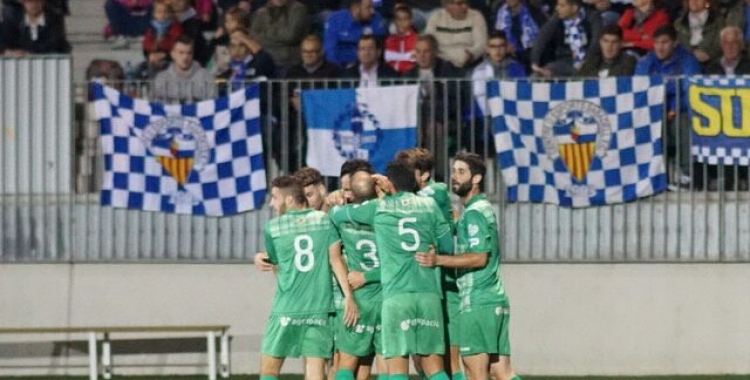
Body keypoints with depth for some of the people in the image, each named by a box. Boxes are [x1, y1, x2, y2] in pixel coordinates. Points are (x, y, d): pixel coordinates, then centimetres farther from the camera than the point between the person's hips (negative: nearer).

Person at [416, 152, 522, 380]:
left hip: (478, 302, -10)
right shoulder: (484, 208, 20)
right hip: (496, 301, 10)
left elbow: (479, 257, -19)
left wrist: (438, 260, -23)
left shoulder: (474, 213, -10)